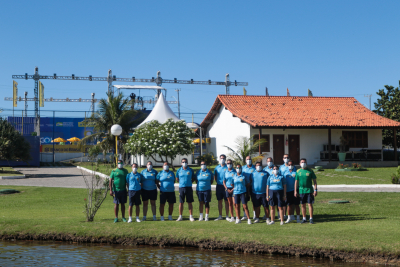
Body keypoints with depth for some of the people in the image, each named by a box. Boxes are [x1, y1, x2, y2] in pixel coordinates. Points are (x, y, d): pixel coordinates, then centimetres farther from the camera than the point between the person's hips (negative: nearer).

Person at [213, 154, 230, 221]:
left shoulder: (227, 167, -2)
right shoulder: (217, 168, 10)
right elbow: (215, 177, 19)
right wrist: (218, 182, 6)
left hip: (225, 186, -4)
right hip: (219, 186, 4)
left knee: (226, 201, 0)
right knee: (219, 201, 8)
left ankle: (227, 216, 6)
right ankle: (220, 216, 16)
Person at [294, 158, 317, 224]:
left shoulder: (310, 171, 1)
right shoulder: (298, 171, 7)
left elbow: (314, 181, 3)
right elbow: (296, 181, 11)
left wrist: (315, 190, -4)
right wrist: (295, 191, 6)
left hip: (309, 190, -2)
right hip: (301, 191, 2)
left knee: (310, 204, -4)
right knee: (303, 205, 7)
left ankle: (311, 219, 2)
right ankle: (304, 218, 17)